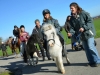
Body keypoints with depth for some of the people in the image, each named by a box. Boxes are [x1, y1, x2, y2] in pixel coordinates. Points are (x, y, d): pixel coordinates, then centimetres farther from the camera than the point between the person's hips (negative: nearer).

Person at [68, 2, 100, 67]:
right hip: (82, 35, 6)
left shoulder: (83, 13, -13)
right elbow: (72, 27, 2)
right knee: (86, 48, 11)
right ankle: (91, 61, 23)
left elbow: (90, 21, -15)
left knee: (90, 47, -11)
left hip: (88, 33, -6)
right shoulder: (72, 18, 4)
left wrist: (84, 28, -24)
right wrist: (71, 33, -19)